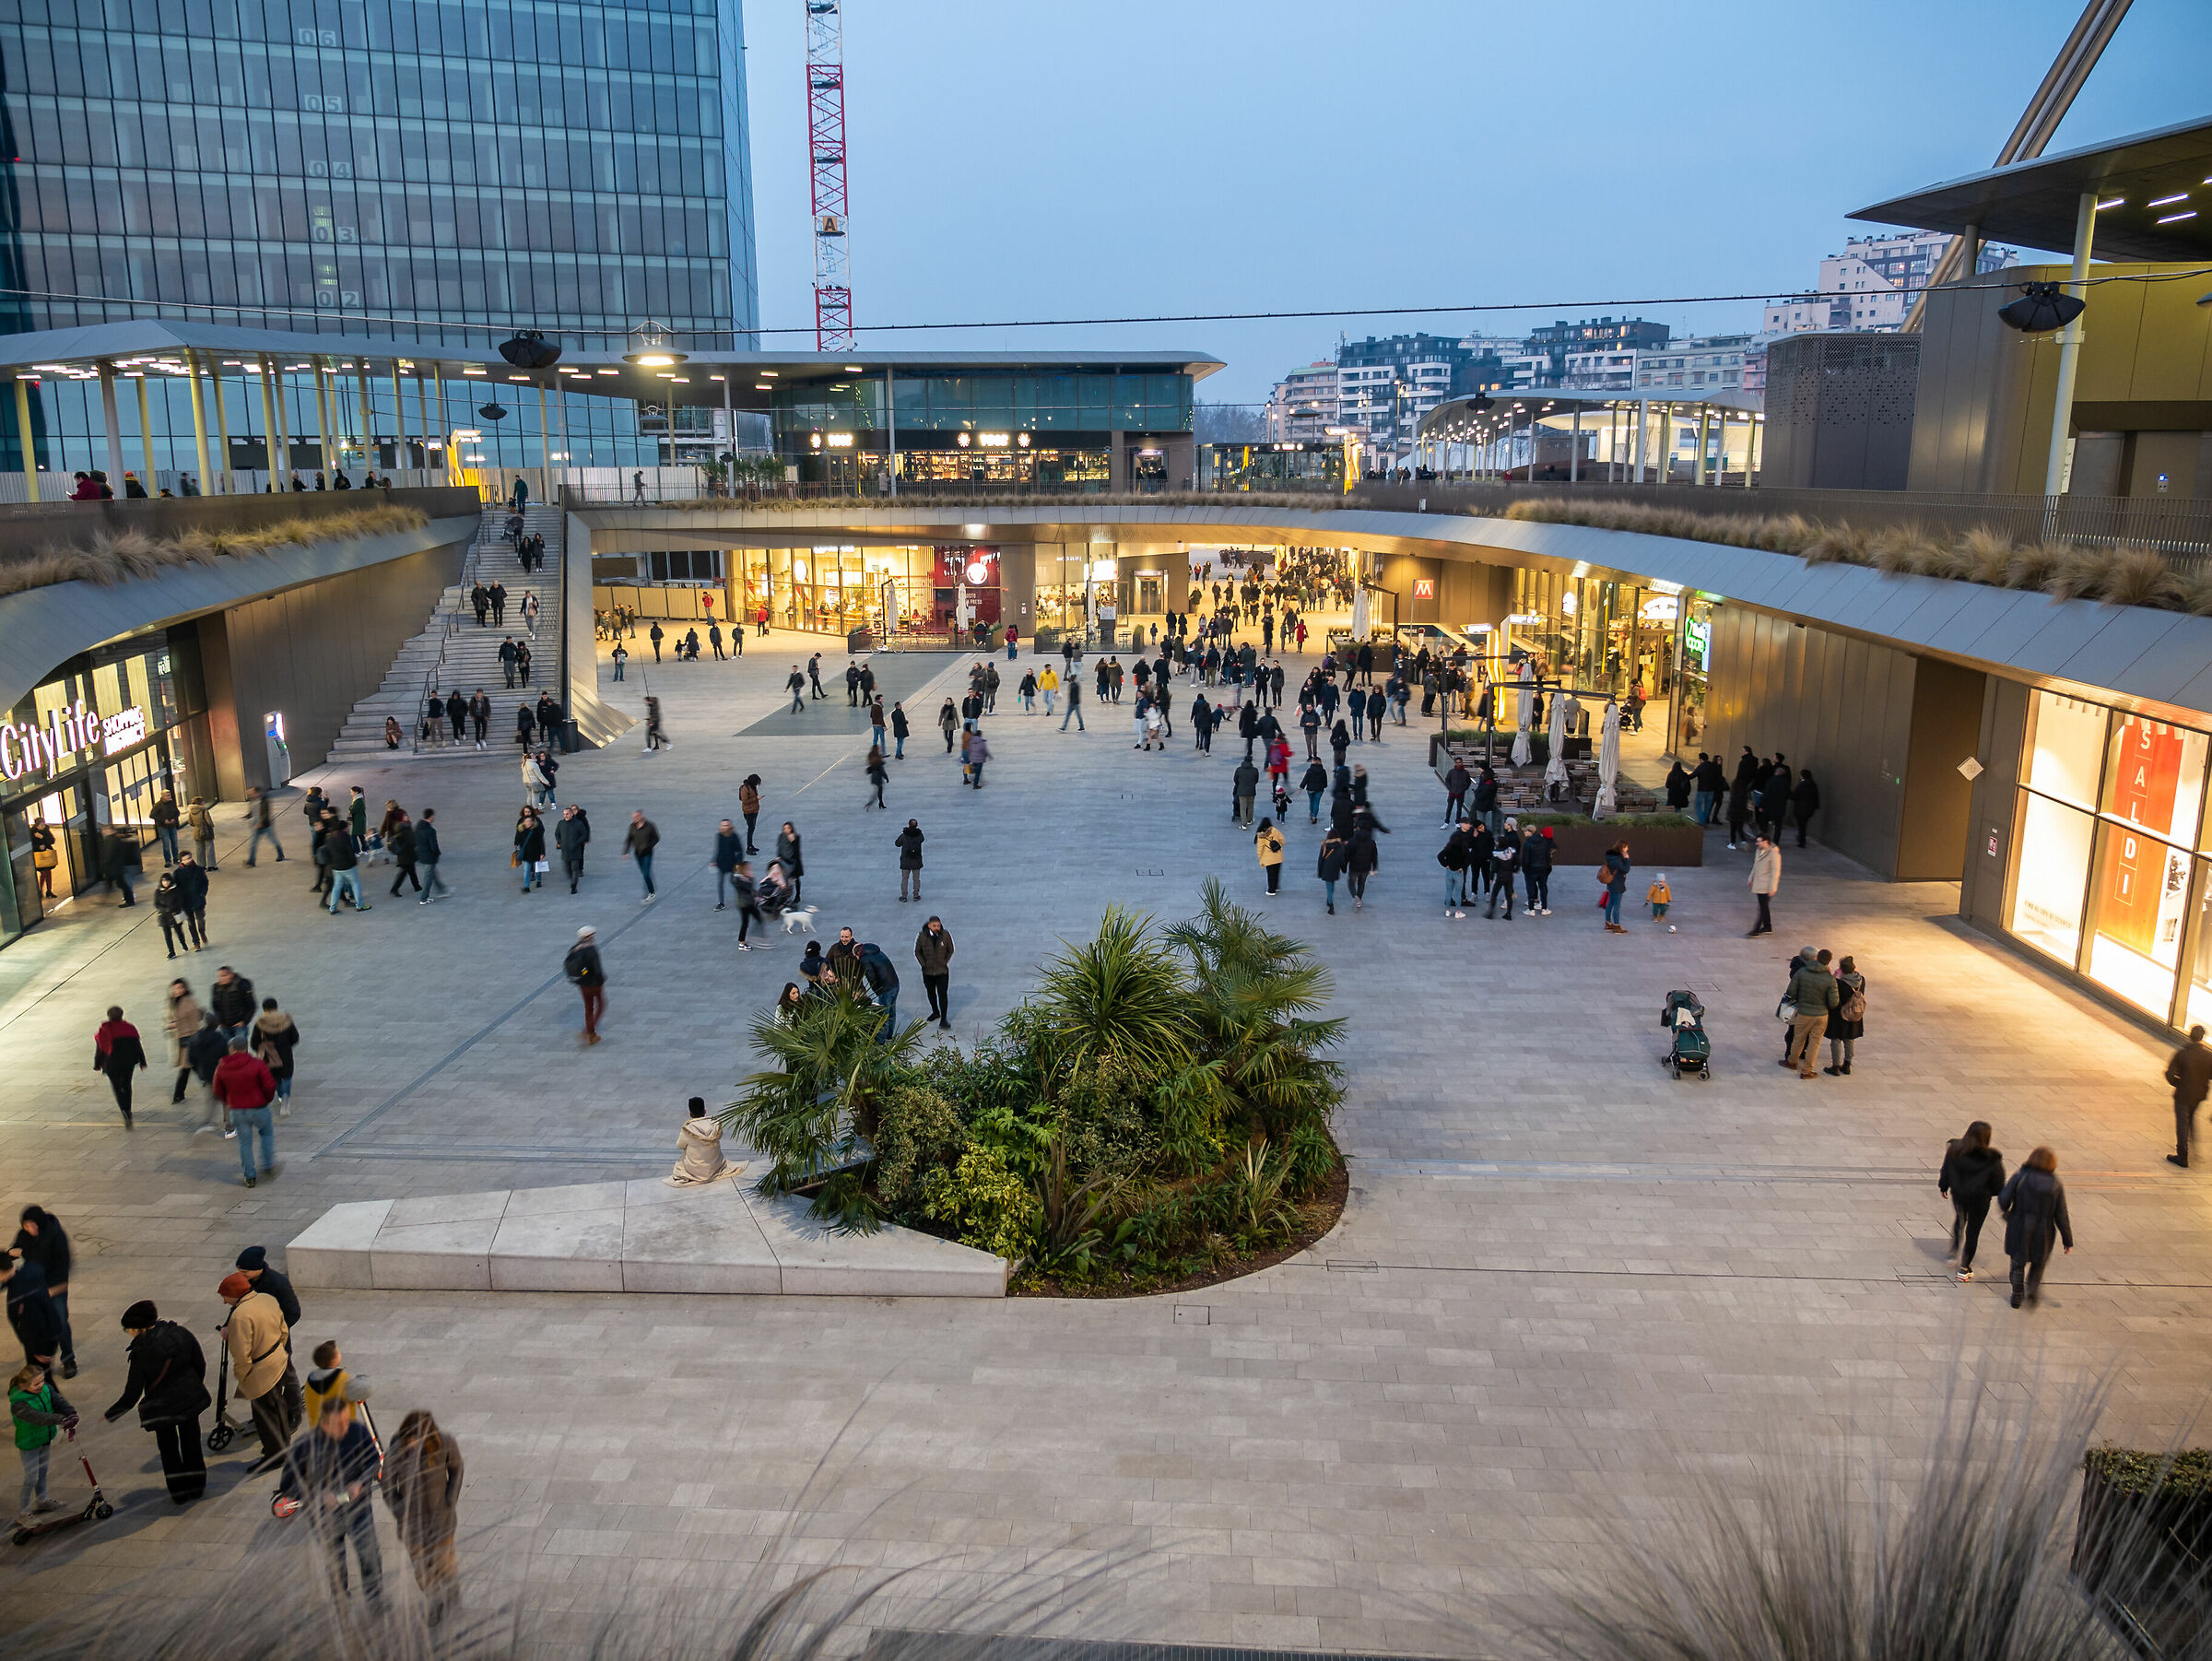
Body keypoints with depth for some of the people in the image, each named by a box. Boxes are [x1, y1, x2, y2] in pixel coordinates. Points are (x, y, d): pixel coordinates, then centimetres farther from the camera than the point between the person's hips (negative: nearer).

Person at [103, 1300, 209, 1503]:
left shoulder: (141, 1354, -22)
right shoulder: (182, 1334, -12)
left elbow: (131, 1396, -16)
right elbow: (200, 1365, -1)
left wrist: (109, 1415, -1)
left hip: (162, 1406, -4)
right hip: (190, 1399, 4)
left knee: (168, 1448, 17)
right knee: (191, 1441, 21)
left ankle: (179, 1493, 26)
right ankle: (197, 1486, 32)